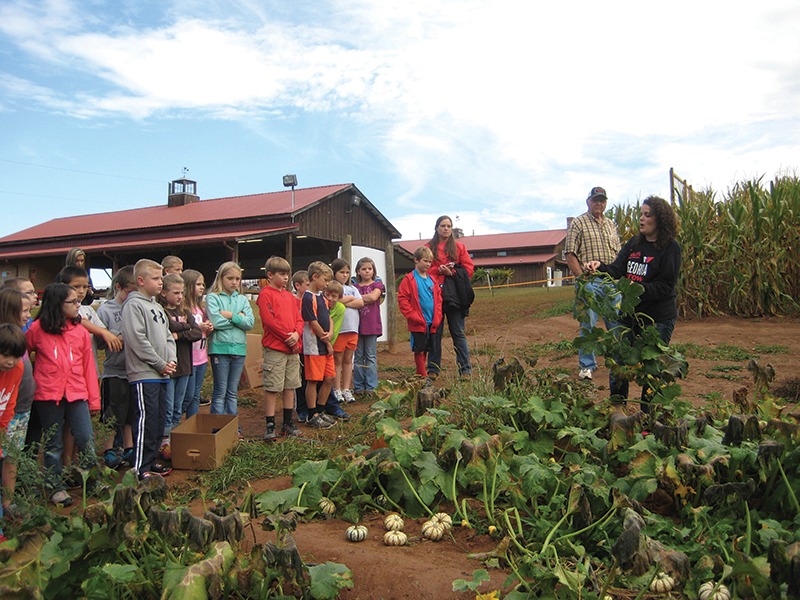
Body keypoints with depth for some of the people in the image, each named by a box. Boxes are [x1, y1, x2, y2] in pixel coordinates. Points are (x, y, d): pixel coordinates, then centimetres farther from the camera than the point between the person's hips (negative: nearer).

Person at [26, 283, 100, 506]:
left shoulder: (81, 331, 6)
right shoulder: (37, 329, -2)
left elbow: (88, 366, 6)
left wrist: (94, 398, 4)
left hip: (76, 394, 2)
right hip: (47, 395, -2)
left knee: (87, 439, -3)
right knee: (53, 444, 9)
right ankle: (56, 488, 21)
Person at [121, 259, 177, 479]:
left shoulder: (157, 306, 18)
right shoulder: (133, 305, -10)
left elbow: (168, 336, 20)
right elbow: (137, 341, -18)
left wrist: (172, 359, 3)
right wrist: (161, 364, -14)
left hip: (161, 374, 9)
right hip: (143, 374, -9)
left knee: (159, 419, 13)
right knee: (146, 420, -7)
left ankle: (152, 459, 25)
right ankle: (140, 467, 0)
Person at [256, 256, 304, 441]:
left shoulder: (290, 296, 16)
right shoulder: (266, 294, -6)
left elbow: (299, 319, 13)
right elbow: (269, 320, -15)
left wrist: (296, 334, -7)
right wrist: (287, 336, -15)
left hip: (293, 348, 7)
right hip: (274, 348, -7)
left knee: (290, 386, 12)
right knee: (272, 388, -3)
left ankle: (288, 423, 21)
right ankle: (270, 425, 4)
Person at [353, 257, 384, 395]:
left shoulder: (377, 285, 5)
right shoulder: (355, 287, 12)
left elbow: (373, 297, -14)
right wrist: (365, 299, -8)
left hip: (372, 325, -2)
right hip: (357, 325, 2)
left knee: (371, 357, 1)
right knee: (358, 356, 5)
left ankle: (370, 386, 5)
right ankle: (358, 386, 11)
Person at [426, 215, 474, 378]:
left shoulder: (459, 247, 10)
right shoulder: (429, 248, 9)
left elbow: (469, 268, 4)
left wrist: (452, 272, -10)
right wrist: (438, 270, -13)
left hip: (454, 295, 0)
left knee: (458, 333, 1)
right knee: (434, 333, 4)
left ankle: (466, 370, 4)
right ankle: (433, 369, 12)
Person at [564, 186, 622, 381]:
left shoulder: (611, 224, 16)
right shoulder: (578, 223, -2)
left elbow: (618, 254, 19)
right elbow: (570, 255, -7)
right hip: (589, 282, -5)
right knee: (588, 324, -2)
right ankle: (586, 366, 8)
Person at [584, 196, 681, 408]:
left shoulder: (670, 247, -10)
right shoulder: (633, 243, 9)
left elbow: (666, 285, -15)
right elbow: (617, 269, 1)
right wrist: (600, 267, -19)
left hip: (658, 318, -6)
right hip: (630, 313, 6)